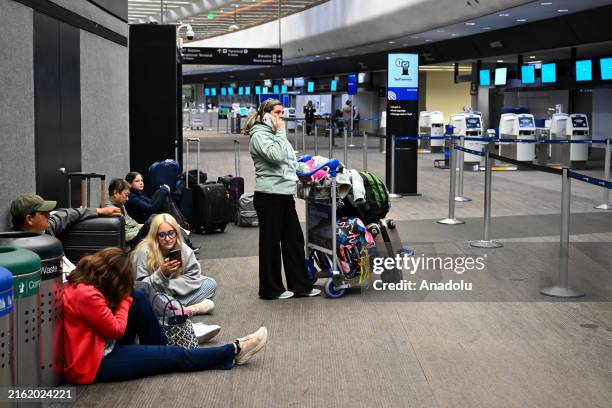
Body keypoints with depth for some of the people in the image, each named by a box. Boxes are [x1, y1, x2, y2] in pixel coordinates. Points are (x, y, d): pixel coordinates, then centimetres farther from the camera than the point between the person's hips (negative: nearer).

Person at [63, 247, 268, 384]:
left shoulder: (81, 283, 2)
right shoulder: (86, 295, -28)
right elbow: (117, 330, -19)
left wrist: (124, 298, -7)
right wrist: (123, 301, -9)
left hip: (103, 345, 9)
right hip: (94, 364, -9)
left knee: (137, 297, 0)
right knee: (173, 355, -5)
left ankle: (156, 353, 10)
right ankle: (233, 351, 8)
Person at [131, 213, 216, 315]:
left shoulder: (183, 249, -7)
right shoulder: (144, 252, -19)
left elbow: (194, 277, -6)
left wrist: (170, 286, -19)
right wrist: (161, 274, -32)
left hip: (176, 294, 6)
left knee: (210, 283, -6)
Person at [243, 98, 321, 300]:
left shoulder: (276, 135, 19)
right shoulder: (259, 136, -10)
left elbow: (291, 162, 25)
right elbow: (276, 156, -25)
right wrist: (280, 132, -14)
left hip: (285, 195, 9)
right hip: (269, 197, -9)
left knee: (294, 239, 10)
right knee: (271, 242, 1)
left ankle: (301, 285, 18)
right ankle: (270, 289, 12)